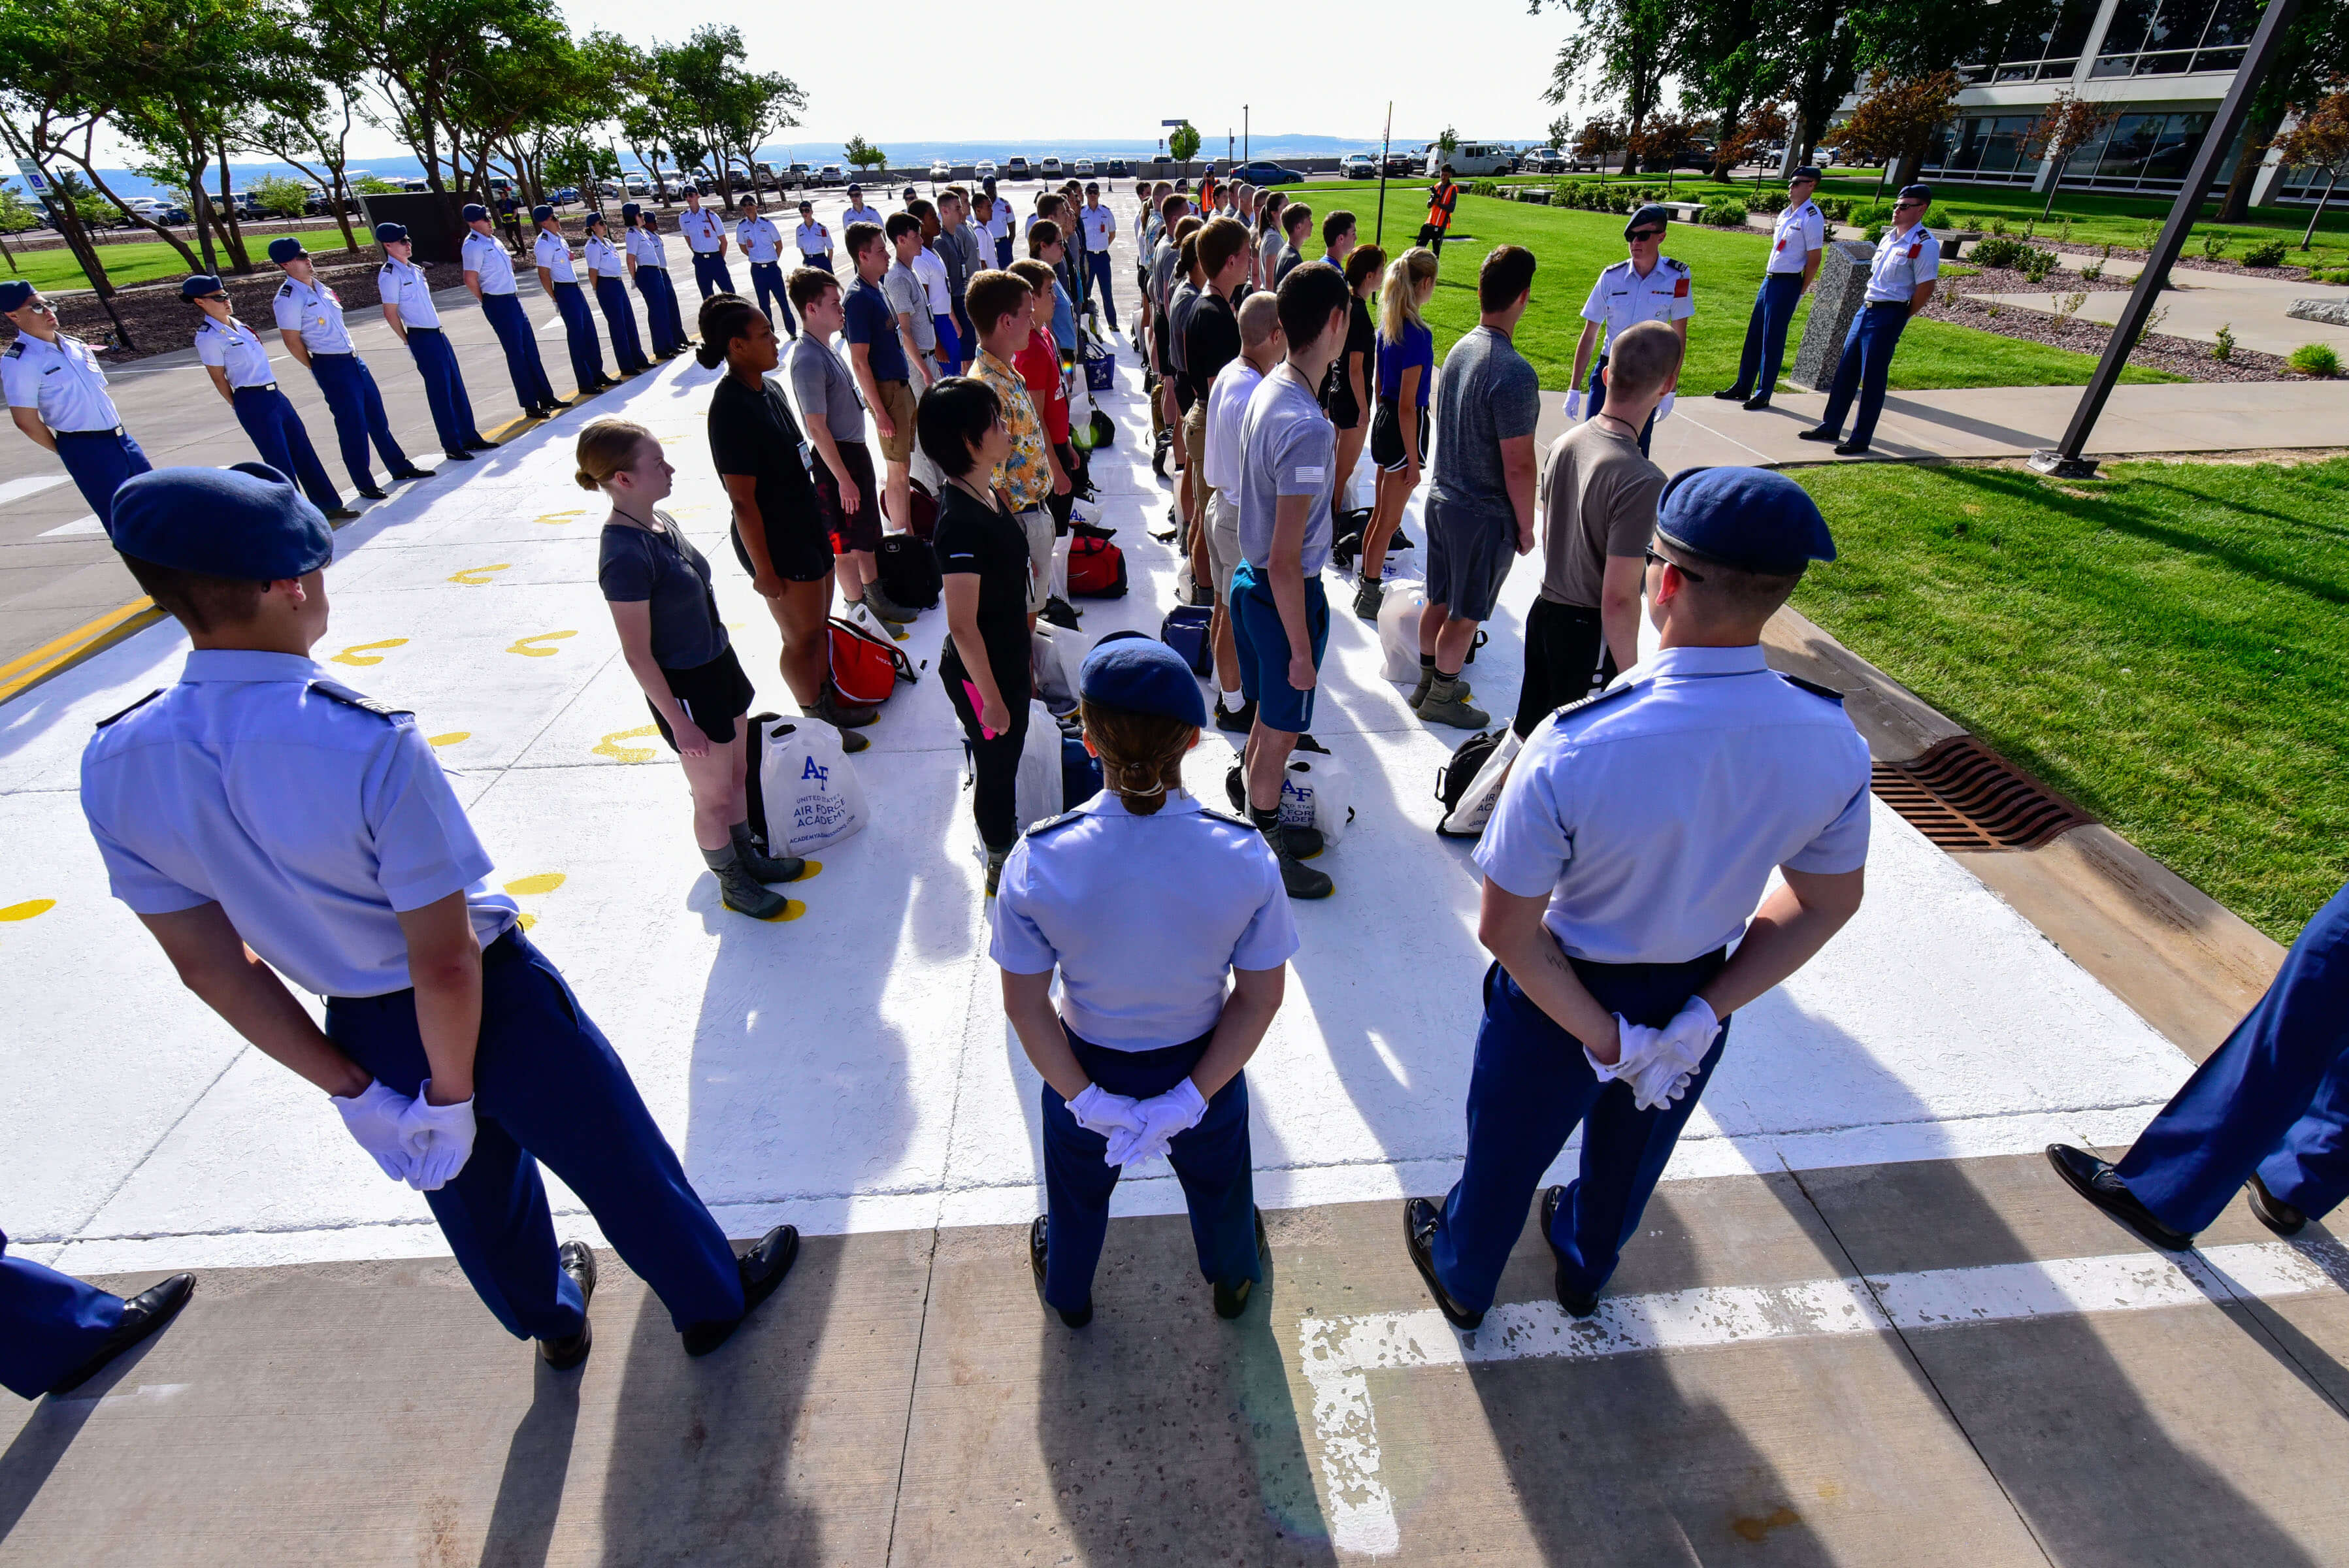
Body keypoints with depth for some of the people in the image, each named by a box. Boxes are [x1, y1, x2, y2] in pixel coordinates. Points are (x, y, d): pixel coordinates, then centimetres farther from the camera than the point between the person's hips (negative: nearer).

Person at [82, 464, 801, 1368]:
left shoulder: (114, 765, -12)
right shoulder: (371, 745, -32)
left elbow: (209, 966, -4)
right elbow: (447, 964, -27)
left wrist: (352, 1088, 5)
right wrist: (450, 1091, -10)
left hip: (362, 1031, 6)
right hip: (490, 1009, -6)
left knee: (472, 1183, 31)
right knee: (614, 1158, 19)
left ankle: (550, 1319, 59)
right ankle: (709, 1300, 44)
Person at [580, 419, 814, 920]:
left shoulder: (660, 521, -1)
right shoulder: (625, 556, -27)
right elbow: (638, 655, -22)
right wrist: (678, 722, -17)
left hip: (719, 663, 8)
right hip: (685, 688, -8)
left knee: (738, 774, 23)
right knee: (714, 797, 11)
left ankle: (750, 858, 44)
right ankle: (735, 888, 31)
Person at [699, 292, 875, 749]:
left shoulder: (769, 390, 6)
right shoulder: (731, 409, -22)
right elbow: (743, 500, -21)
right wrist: (763, 569, -19)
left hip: (806, 527, 9)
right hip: (775, 541, -9)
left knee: (819, 624, 20)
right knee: (802, 637, 6)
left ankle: (829, 700, 38)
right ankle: (816, 725, 23)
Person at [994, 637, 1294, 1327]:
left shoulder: (1038, 860, -28)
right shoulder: (1245, 856, -26)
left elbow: (1025, 1006, -19)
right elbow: (1262, 997, -17)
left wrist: (1086, 1098, -11)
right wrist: (1191, 1097, -13)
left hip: (1084, 1069, 0)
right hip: (1204, 1068, 1)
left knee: (1078, 1192, 33)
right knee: (1217, 1185, 34)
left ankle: (1067, 1295, 65)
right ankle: (1234, 1281, 66)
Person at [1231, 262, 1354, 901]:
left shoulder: (1268, 389, 1)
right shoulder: (1308, 428, -28)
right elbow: (1285, 562, -27)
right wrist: (1302, 651, -20)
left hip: (1250, 580, 9)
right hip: (1285, 596, -9)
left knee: (1269, 718, 25)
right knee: (1282, 732, 8)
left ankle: (1256, 809, 45)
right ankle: (1263, 854, 27)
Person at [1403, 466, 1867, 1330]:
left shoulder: (1574, 748, -36)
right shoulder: (1833, 742, -20)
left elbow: (1506, 932, -27)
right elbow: (1825, 904, -6)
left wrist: (1602, 1035, -15)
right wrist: (1702, 1016, -7)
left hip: (1559, 998, -4)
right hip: (1697, 999, 5)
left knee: (1505, 1153, 26)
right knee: (1632, 1152, 34)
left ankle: (1462, 1278, 57)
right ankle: (1586, 1269, 66)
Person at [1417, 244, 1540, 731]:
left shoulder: (1460, 349, 1)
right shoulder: (1514, 373, -24)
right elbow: (1518, 466, -22)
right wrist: (1526, 527, -9)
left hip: (1442, 496, 8)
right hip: (1484, 514, -8)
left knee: (1439, 600, 20)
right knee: (1465, 614, 8)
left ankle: (1429, 681, 35)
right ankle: (1442, 698, 23)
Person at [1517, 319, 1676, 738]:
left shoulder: (1564, 444, -2)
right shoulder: (1641, 482, -25)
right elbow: (1619, 599, -23)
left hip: (1545, 609, 7)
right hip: (1590, 631, -7)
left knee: (1528, 730, 22)